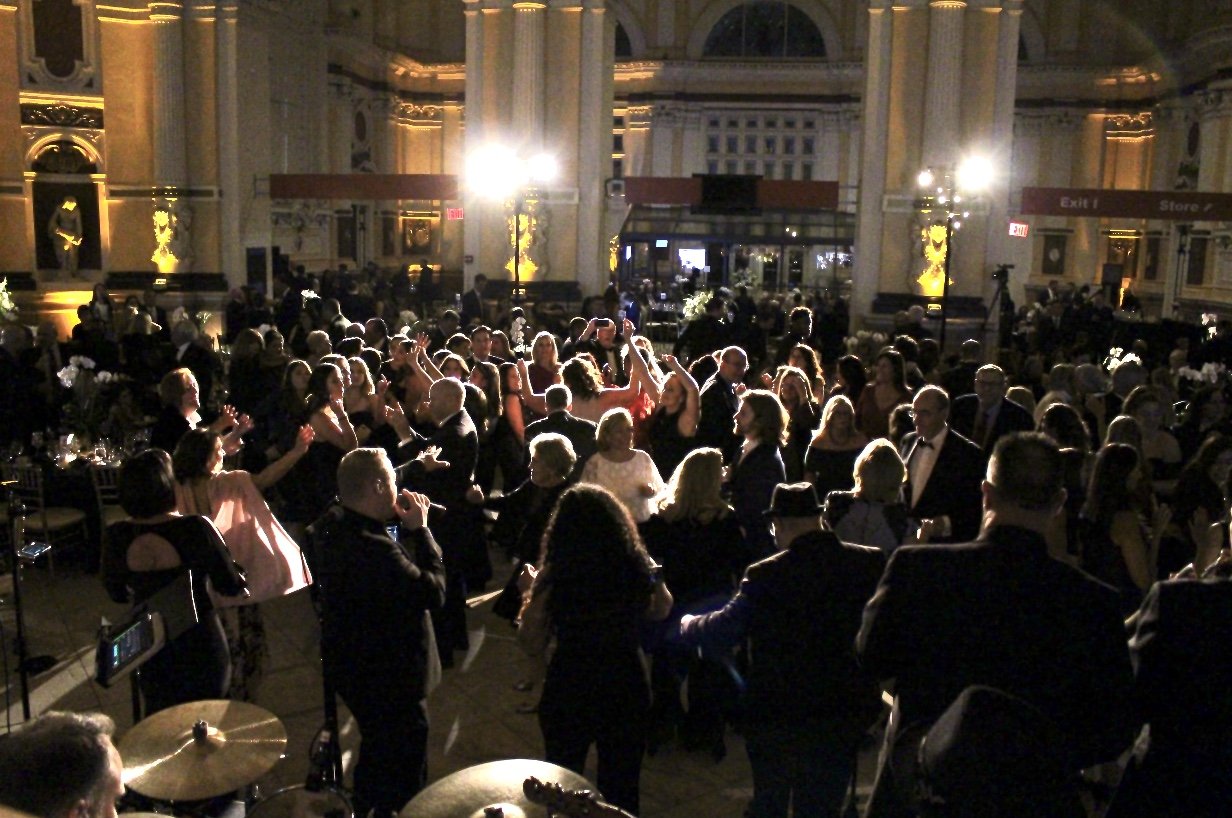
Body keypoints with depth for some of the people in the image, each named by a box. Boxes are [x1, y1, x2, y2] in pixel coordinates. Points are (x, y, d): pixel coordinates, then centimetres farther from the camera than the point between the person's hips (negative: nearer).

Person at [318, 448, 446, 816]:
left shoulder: (341, 531, -2)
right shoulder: (373, 548, -35)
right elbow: (433, 592, -29)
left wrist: (405, 526, -8)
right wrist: (420, 529, -21)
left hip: (357, 665, 11)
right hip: (387, 676, -11)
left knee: (378, 752, 32)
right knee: (403, 780, 8)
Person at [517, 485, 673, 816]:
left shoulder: (553, 576, -20)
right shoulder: (638, 568, -12)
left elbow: (532, 645, -11)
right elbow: (661, 611, 8)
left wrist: (530, 590, 1)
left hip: (568, 691, -2)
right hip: (625, 689, 2)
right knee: (621, 788, 22)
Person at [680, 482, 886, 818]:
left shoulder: (766, 576, -18)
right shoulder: (871, 564, -7)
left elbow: (721, 632, -12)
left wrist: (687, 624, 7)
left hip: (775, 716, -2)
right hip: (842, 717, 2)